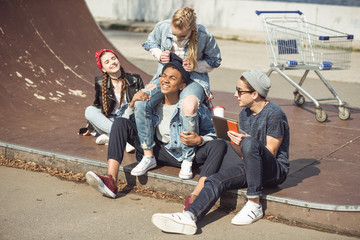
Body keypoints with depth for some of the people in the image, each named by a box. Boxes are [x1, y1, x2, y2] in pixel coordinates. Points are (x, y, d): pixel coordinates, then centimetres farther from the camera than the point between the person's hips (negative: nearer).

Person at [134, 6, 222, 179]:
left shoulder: (205, 36, -18)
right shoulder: (162, 27, -11)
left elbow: (215, 61, -1)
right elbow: (150, 43, 12)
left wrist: (195, 66, -19)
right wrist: (159, 54, -10)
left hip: (194, 79, -3)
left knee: (189, 107, -38)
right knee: (140, 102, -24)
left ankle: (188, 160, -21)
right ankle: (148, 155, -11)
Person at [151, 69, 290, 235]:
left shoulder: (274, 114, -11)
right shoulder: (245, 113, 11)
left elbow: (270, 153, -11)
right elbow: (245, 155, 12)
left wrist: (245, 142, -25)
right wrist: (236, 144, -10)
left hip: (276, 170, -7)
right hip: (252, 169, 7)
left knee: (250, 143, -36)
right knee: (216, 179, -20)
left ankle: (254, 206, -30)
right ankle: (190, 215, -40)